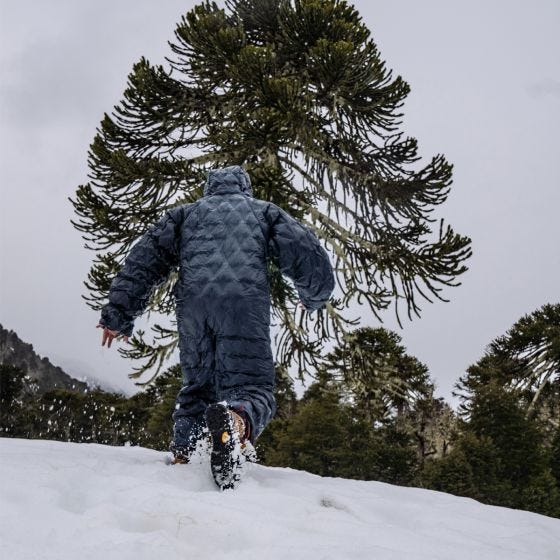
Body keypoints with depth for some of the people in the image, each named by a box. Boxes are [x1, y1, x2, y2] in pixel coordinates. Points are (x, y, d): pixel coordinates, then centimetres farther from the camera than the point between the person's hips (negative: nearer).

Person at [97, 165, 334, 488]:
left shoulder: (187, 213, 31)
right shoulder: (264, 210, 27)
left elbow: (146, 258, 20)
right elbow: (306, 253, 16)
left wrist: (119, 314, 18)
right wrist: (315, 298, 33)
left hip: (193, 305, 3)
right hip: (245, 302, -2)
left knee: (198, 385, 20)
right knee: (252, 386, -4)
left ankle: (181, 454, 4)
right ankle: (234, 419, -38)